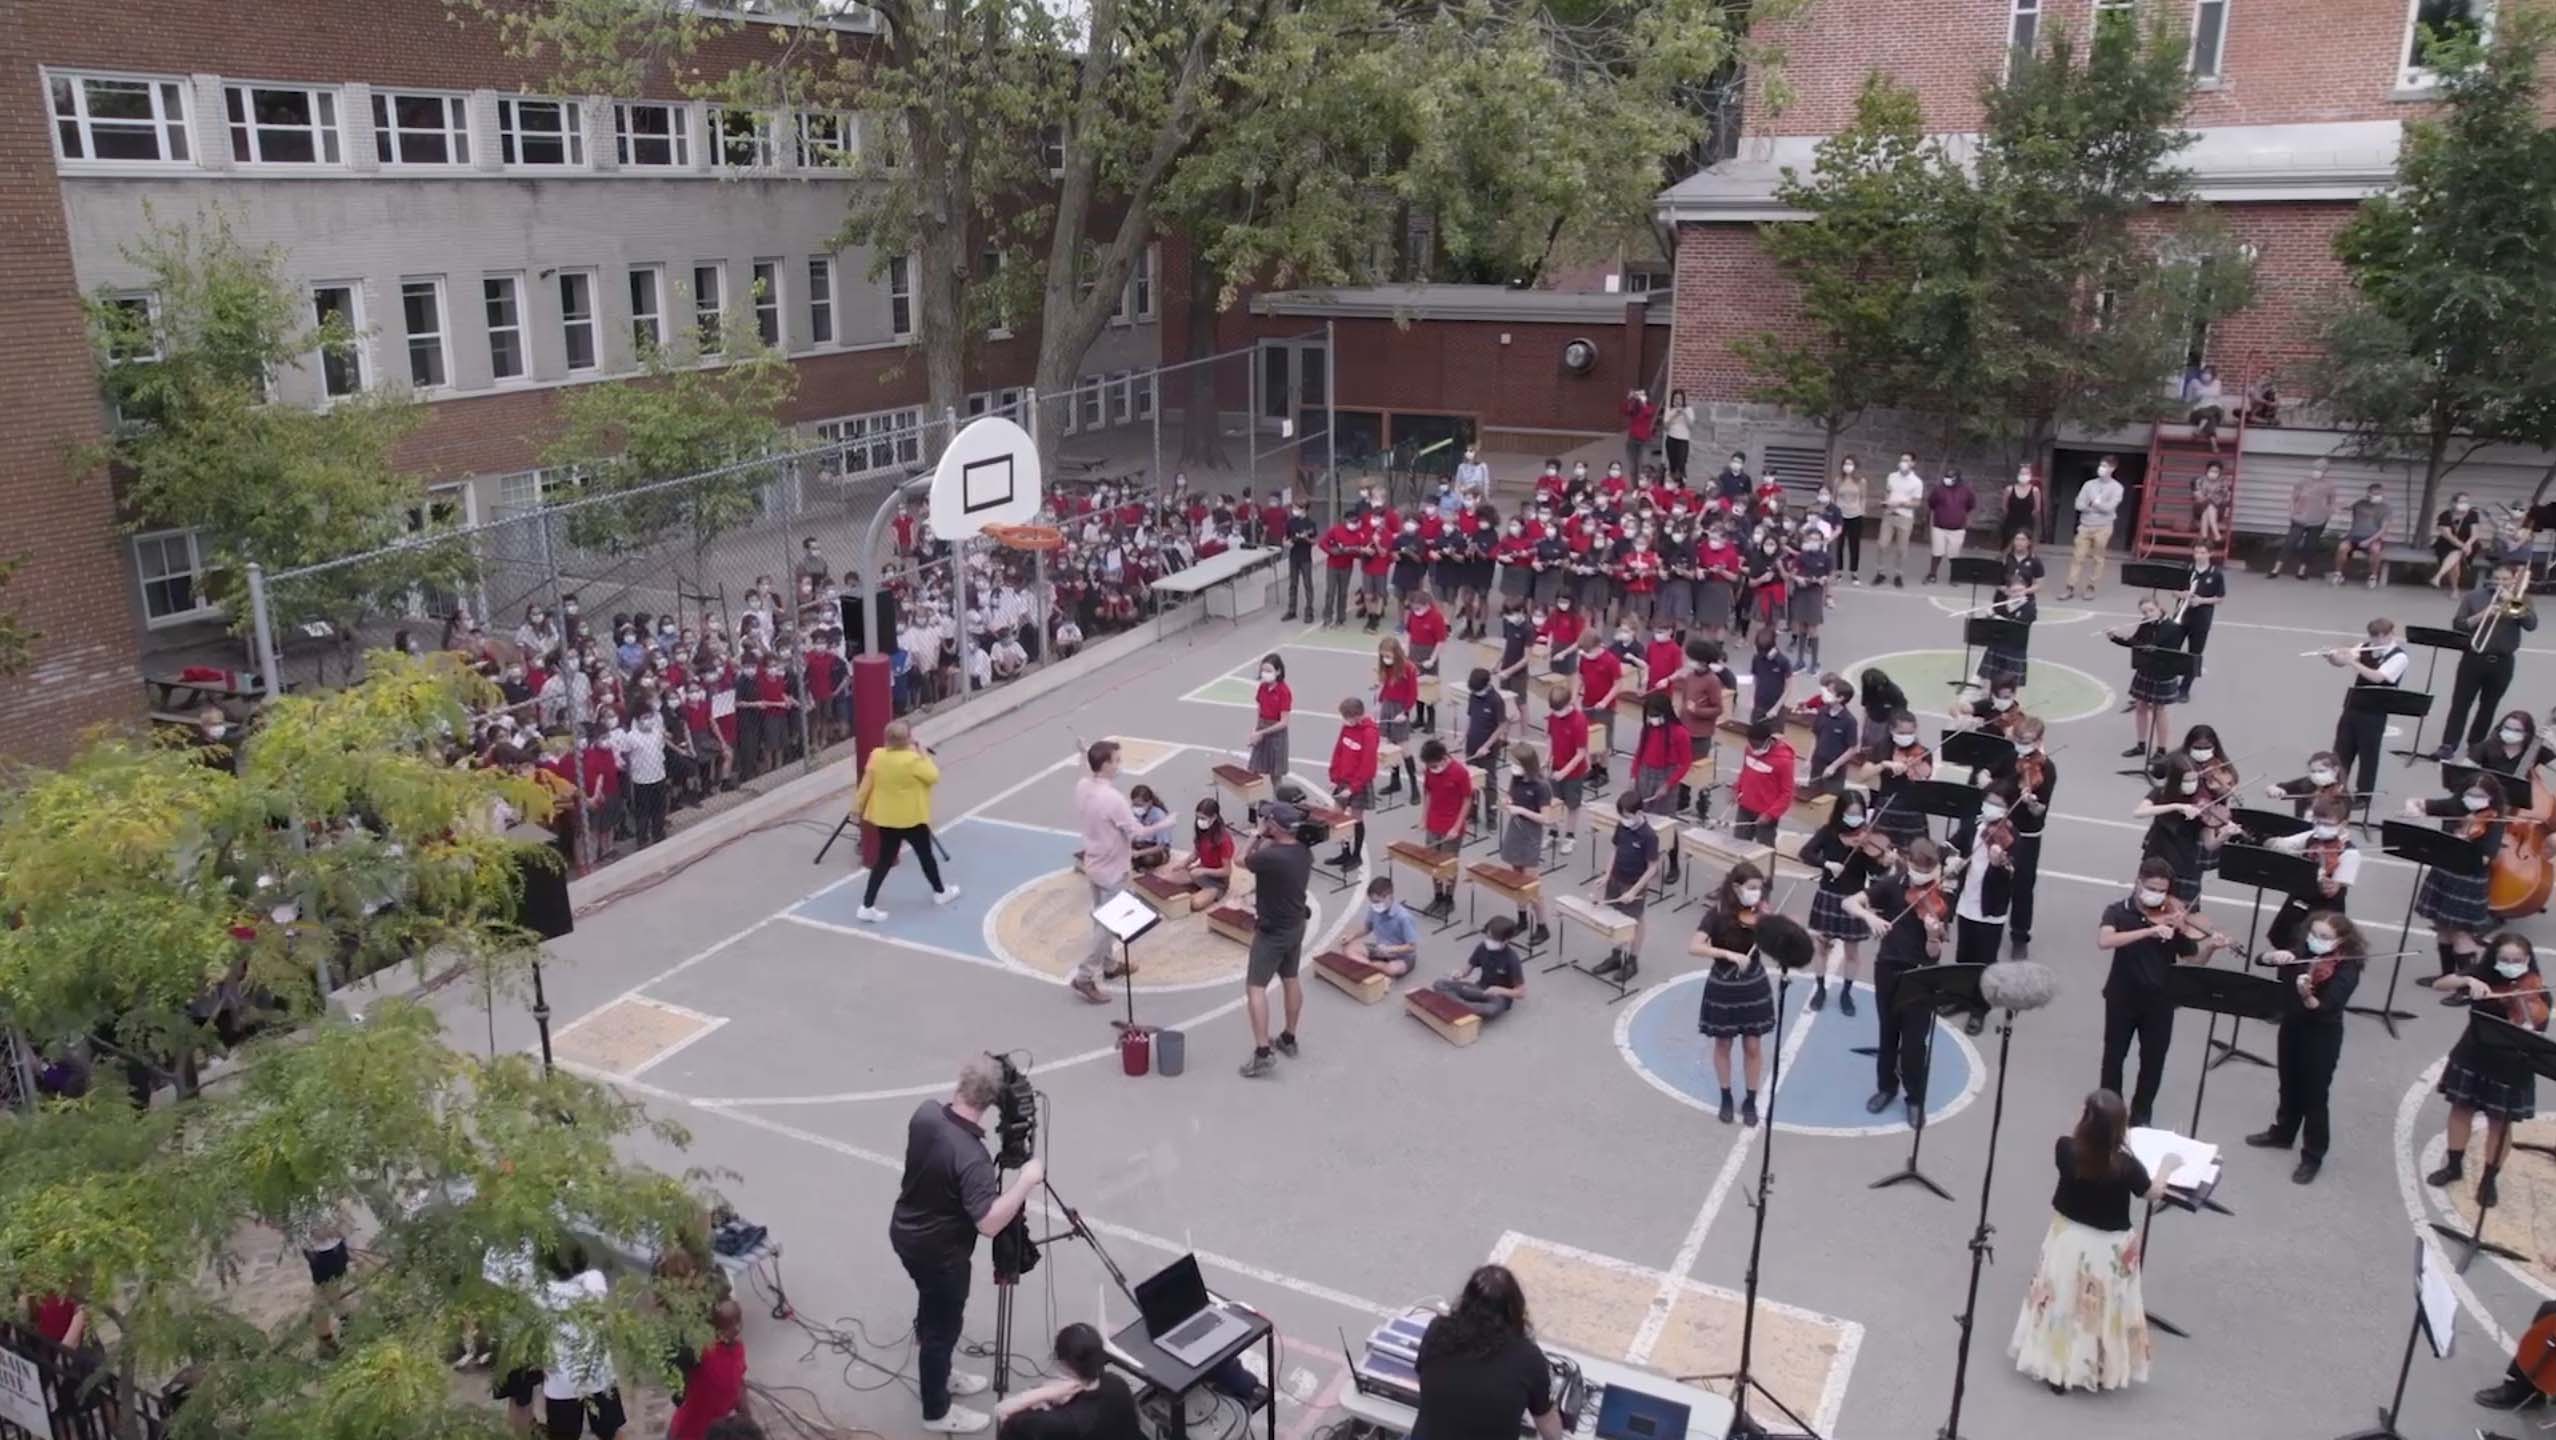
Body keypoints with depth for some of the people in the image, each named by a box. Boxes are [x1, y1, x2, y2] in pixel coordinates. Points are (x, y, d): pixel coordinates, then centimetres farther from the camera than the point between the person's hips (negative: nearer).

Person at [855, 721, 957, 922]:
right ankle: (940, 892, 38)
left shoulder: (876, 756, -9)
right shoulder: (913, 760, -24)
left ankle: (867, 906, 6)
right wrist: (924, 755, -2)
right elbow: (933, 777, -11)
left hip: (885, 817, 5)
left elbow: (866, 783, -3)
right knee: (925, 855, 17)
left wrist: (858, 805, 8)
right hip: (911, 818, -5)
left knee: (884, 860, 12)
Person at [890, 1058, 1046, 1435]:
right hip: (939, 1252, -8)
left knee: (932, 1310, 29)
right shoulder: (971, 1157, -36)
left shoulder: (925, 1113, -14)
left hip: (906, 1233, 8)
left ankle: (936, 1373, 51)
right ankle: (937, 1412, 33)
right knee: (943, 1326, 14)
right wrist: (1026, 1180, -29)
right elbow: (989, 1223, -37)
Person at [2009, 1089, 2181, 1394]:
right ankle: (2101, 1371, 32)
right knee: (2101, 1312, 16)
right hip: (2108, 1250, -2)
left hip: (2067, 1240, 2)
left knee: (2061, 1304, 18)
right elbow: (2153, 1194, -3)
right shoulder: (2126, 1166, -25)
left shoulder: (2066, 1150, -20)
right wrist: (2167, 1166, 12)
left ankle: (2055, 1368, 28)